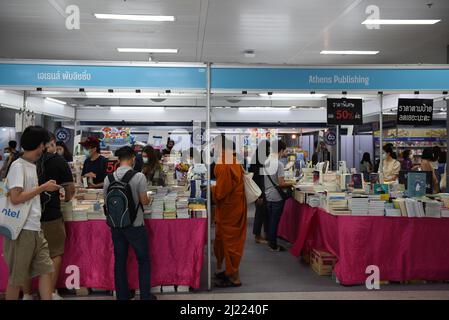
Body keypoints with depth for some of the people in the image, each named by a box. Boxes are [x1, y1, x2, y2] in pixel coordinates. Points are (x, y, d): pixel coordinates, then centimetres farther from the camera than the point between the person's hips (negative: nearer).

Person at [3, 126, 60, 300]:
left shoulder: (32, 166, 13)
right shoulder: (18, 165, -13)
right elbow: (15, 198, -21)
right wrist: (43, 187, -15)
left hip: (35, 229, 8)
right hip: (22, 230, -8)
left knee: (46, 270, 8)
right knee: (16, 278, 5)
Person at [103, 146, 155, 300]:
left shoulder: (109, 178, -1)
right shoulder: (139, 176, -13)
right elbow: (144, 201, -10)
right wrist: (148, 200, 12)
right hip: (135, 224, -4)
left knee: (120, 260, 13)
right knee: (143, 260, 11)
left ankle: (122, 295, 22)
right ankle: (145, 296, 16)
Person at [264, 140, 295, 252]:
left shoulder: (266, 162, 3)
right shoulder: (279, 164, -19)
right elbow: (281, 184, -19)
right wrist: (290, 184, -1)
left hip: (267, 196, 7)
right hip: (276, 198, -7)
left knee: (270, 220, 17)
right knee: (275, 222, 3)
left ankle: (270, 241, 29)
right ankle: (273, 246, 12)